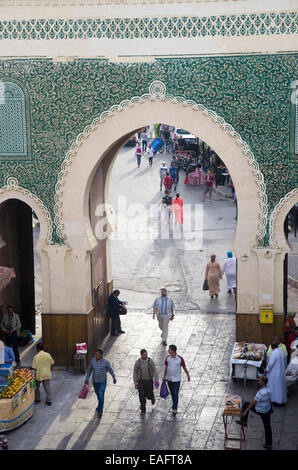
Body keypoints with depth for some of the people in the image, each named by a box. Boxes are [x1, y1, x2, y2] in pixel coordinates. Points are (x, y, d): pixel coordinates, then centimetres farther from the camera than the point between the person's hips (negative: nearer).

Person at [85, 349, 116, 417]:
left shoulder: (106, 361, -17)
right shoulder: (93, 360, -9)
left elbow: (110, 370, -2)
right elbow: (89, 370, 3)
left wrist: (114, 378, 8)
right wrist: (87, 379, 2)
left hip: (102, 381, -4)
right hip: (94, 381, 4)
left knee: (101, 396, -9)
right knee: (98, 394, 22)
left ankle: (100, 411, 1)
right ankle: (100, 406, 47)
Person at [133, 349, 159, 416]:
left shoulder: (150, 361, -12)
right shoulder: (138, 362, -9)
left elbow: (154, 371, -7)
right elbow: (135, 372, 0)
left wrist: (156, 380, -14)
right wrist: (135, 382, -2)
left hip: (149, 380, 0)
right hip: (141, 381, 0)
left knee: (149, 395, 8)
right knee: (142, 396, -2)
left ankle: (152, 398, 45)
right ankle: (143, 410, 12)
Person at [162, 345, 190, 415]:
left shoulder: (180, 359, -16)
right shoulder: (168, 358, -7)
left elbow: (184, 368, -4)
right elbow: (166, 368, 4)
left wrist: (188, 375, 6)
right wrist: (164, 377, 9)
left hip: (176, 379, -4)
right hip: (169, 379, 4)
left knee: (175, 394, -4)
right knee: (172, 393, 16)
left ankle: (174, 408, 1)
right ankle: (174, 403, 36)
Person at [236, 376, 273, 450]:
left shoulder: (261, 392, -31)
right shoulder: (268, 389, -5)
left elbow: (253, 403, -27)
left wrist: (245, 411, -21)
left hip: (260, 411, -7)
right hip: (268, 410, 8)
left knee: (246, 404, 8)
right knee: (267, 426, 18)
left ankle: (243, 421, 19)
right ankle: (268, 444, 27)